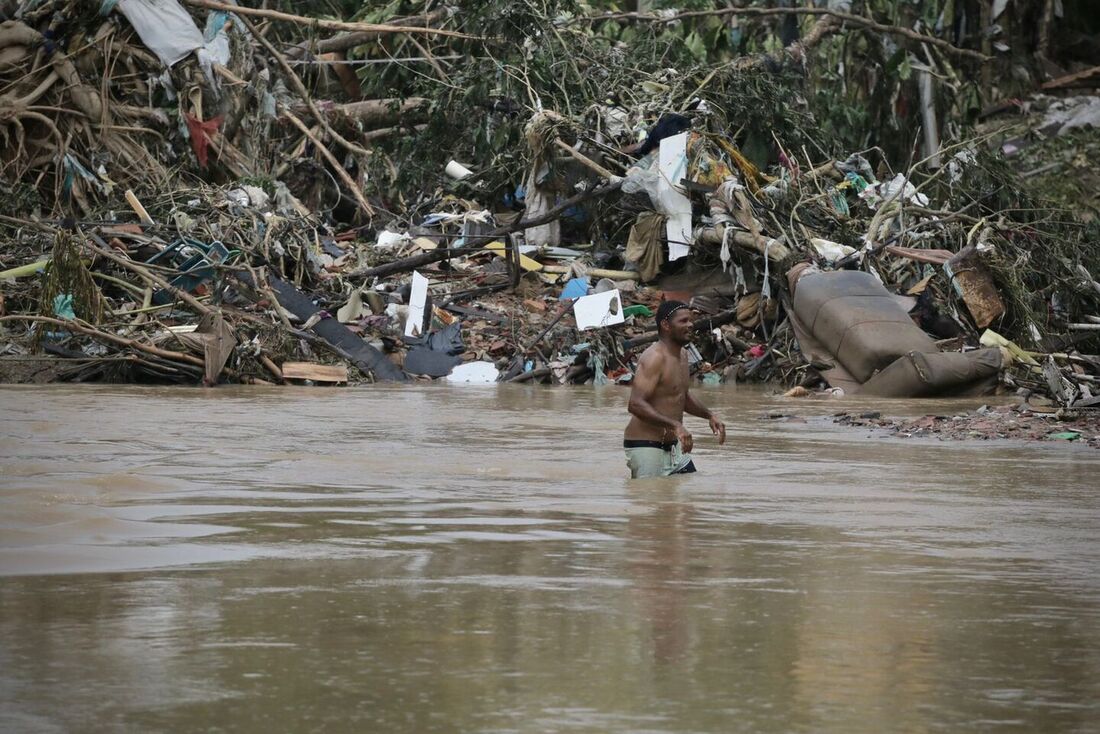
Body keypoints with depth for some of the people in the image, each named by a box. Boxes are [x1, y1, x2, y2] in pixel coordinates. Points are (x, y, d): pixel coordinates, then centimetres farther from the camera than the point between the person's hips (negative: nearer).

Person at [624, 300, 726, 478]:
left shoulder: (682, 355, 13)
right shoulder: (655, 358, -18)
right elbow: (635, 404, -30)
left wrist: (709, 415, 16)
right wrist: (675, 425, -37)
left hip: (674, 447, 10)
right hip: (646, 448, -10)